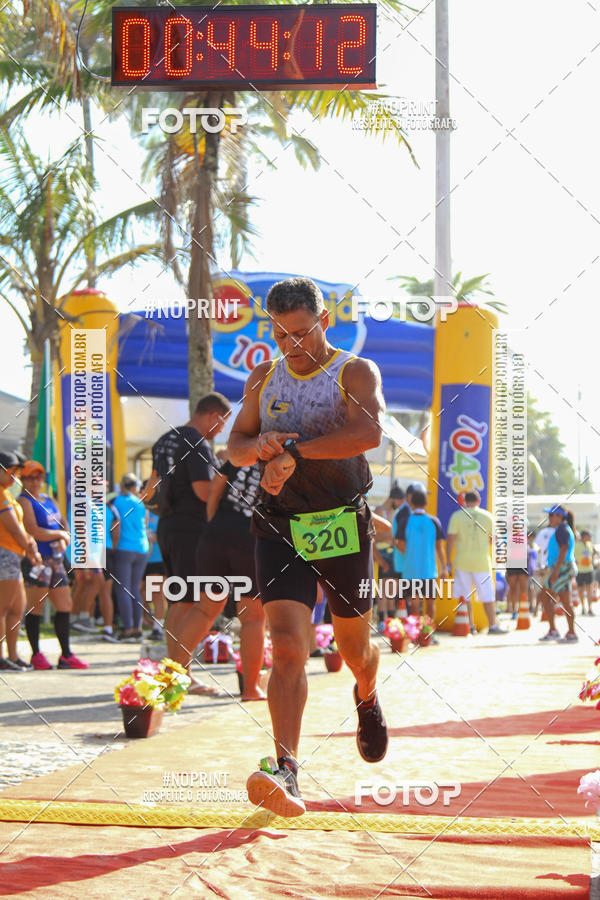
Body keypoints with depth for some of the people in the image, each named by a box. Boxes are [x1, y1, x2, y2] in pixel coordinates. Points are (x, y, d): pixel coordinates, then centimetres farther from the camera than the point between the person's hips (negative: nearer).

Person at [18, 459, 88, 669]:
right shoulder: (24, 502, -6)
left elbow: (64, 526, 22)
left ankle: (66, 655, 11)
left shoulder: (48, 500, 20)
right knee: (35, 608, -4)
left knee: (65, 606, 6)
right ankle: (36, 654, 1)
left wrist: (64, 539, 0)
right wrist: (59, 534, -3)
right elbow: (34, 531, -15)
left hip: (56, 559, 8)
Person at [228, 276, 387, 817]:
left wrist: (295, 452, -25)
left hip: (344, 527, -2)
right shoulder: (264, 379, 11)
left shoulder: (356, 373, -4)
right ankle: (285, 773, -25)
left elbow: (369, 432, -22)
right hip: (281, 527, 2)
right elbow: (235, 446, 17)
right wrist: (260, 446, -8)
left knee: (354, 648, 14)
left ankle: (368, 699, 52)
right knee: (288, 647, -16)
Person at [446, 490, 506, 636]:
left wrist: (449, 559, -3)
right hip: (482, 561, 1)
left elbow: (451, 538, -7)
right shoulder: (488, 516, 2)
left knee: (463, 596, 7)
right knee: (487, 596, 6)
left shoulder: (457, 516, -2)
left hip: (462, 560, 0)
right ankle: (492, 625, 5)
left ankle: (469, 625, 7)